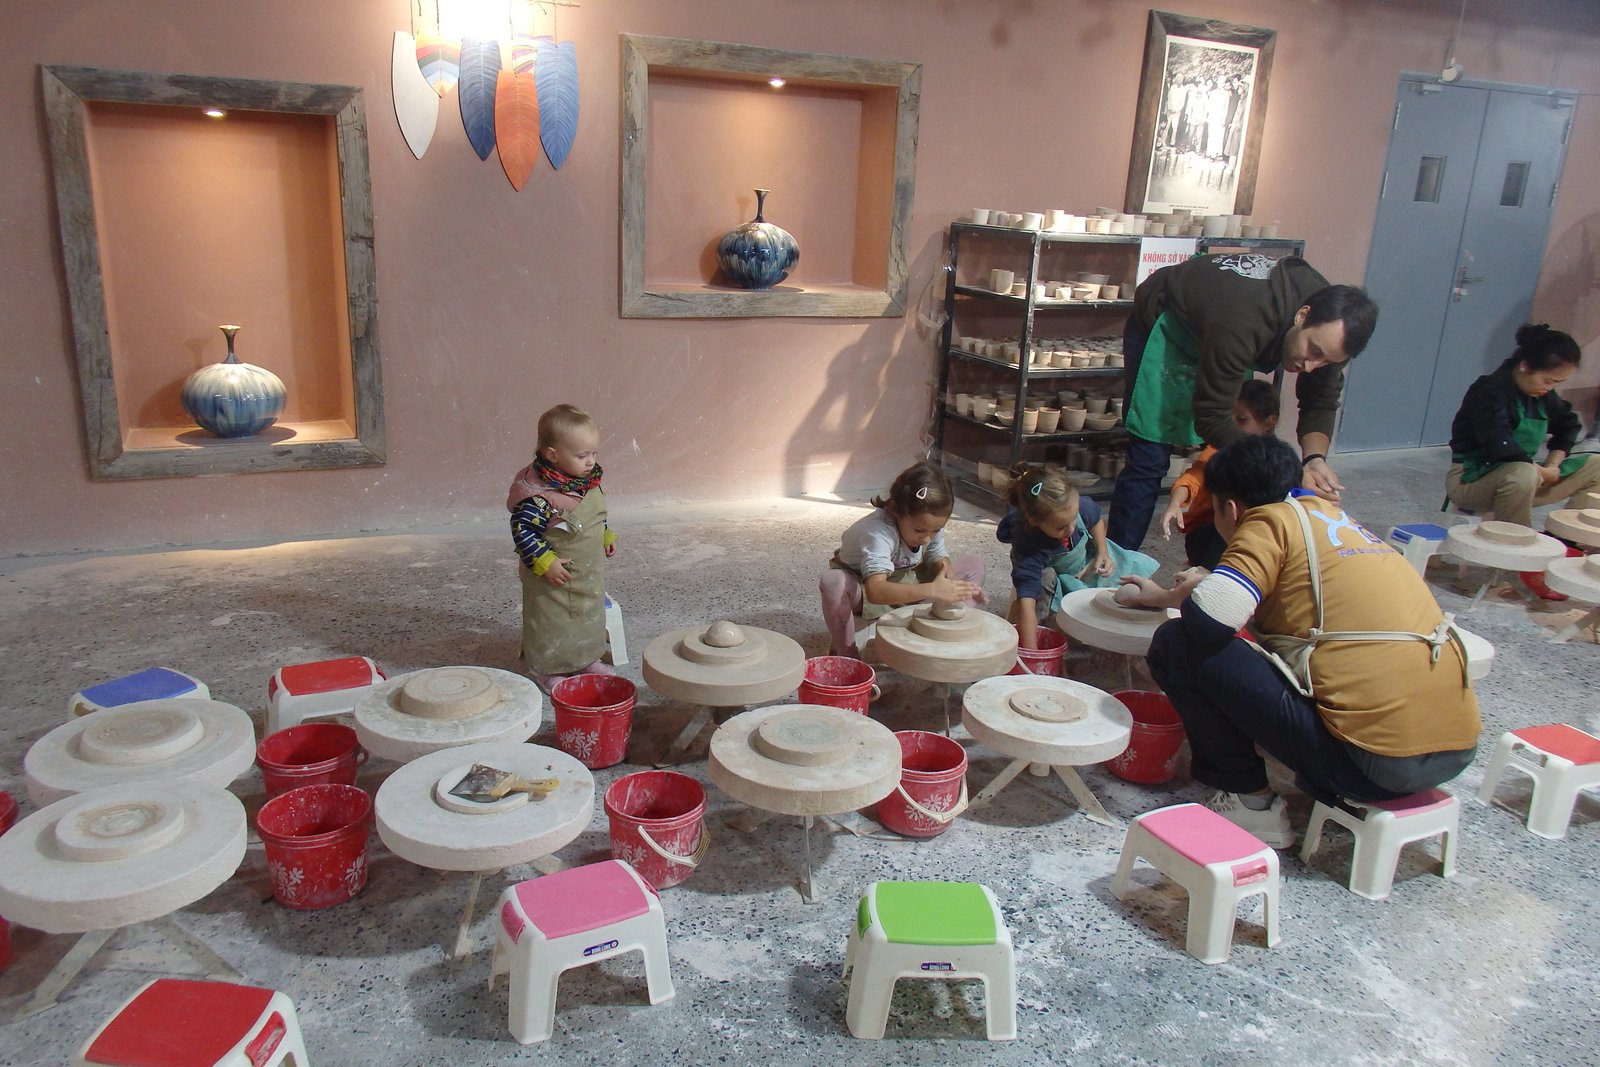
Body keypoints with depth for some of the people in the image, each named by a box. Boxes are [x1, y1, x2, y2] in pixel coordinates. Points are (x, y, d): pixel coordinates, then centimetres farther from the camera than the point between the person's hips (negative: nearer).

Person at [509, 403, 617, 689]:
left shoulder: (590, 482, -3)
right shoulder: (538, 495, -30)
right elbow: (522, 531, -26)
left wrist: (606, 536, 11)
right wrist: (545, 562, -26)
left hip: (590, 574, 8)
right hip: (554, 577, -8)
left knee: (590, 617, 22)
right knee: (551, 622, 8)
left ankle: (587, 659, 42)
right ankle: (545, 670, 28)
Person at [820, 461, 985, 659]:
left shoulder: (930, 523, -20)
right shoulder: (878, 531, -39)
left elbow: (938, 556, -5)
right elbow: (875, 591, -53)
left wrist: (949, 576, -29)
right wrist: (932, 591, -62)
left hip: (906, 583, 6)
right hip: (861, 587, -6)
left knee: (974, 565, -7)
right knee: (832, 582, -41)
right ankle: (845, 651, -18)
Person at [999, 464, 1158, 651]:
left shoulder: (1080, 506, -32)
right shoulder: (1030, 547, -45)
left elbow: (1096, 520, -2)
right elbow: (1026, 601, -53)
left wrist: (1103, 553, -14)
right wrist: (1031, 655, -59)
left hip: (1088, 560, 5)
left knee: (1142, 567, -5)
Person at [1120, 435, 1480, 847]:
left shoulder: (1272, 519, -3)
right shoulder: (1329, 514, 19)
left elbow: (1210, 614, -19)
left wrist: (1189, 591, 5)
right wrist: (1166, 596, 31)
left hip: (1377, 758, -9)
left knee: (1177, 645, -3)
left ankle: (1251, 802, 6)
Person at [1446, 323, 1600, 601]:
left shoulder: (1542, 395, 7)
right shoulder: (1490, 392, -19)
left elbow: (1568, 425, 20)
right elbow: (1500, 446, -30)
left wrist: (1553, 465, 3)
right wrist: (1541, 472, -17)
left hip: (1520, 476, 9)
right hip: (1470, 481, -9)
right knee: (1522, 476, -42)